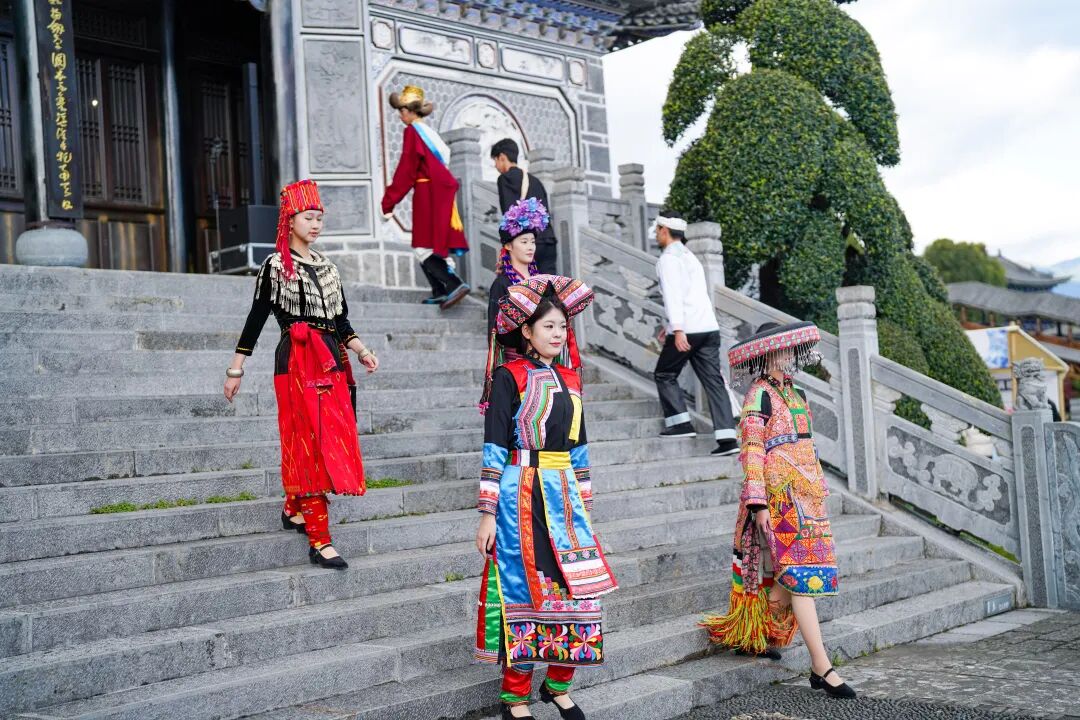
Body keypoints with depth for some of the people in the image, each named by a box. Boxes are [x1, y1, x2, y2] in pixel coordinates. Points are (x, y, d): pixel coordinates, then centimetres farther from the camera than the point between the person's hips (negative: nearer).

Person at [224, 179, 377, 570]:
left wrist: (362, 351, 3)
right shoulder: (275, 266, -1)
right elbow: (256, 319, -1)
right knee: (312, 446, -10)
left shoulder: (327, 267, 16)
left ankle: (293, 509, 33)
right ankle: (319, 541, -9)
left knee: (331, 442, 10)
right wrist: (236, 368, -3)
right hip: (297, 362, -7)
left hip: (330, 363, 7)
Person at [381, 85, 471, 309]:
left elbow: (405, 171, -12)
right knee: (430, 247, 12)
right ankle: (439, 292, 8)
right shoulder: (430, 132, 15)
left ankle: (455, 284, -22)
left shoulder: (413, 131, -8)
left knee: (423, 250, -8)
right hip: (442, 195, 8)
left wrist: (388, 203, -8)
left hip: (428, 195, -8)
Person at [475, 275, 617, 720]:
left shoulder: (569, 381, 13)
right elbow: (494, 448, -9)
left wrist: (584, 506, 15)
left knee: (578, 591, 3)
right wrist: (488, 513, -12)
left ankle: (558, 684, 21)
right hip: (522, 498, -6)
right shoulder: (510, 378, -5)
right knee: (524, 590, 0)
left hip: (564, 496, 6)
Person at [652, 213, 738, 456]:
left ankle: (681, 424, 4)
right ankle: (727, 437, -5)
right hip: (709, 328, 8)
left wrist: (677, 329, -24)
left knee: (664, 375, 11)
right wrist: (670, 324, 38)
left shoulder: (668, 258, -4)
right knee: (714, 381, 2)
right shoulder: (690, 257, 24)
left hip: (687, 330, -7)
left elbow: (673, 295, -16)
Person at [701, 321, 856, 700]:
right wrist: (758, 502, -18)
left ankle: (759, 634, 28)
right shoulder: (759, 395, -8)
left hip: (806, 491, 8)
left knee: (789, 573, 10)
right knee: (800, 573, -11)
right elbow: (752, 452, -13)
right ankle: (822, 668, -12)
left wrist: (819, 487, 22)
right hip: (779, 492, -8)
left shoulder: (795, 392, 17)